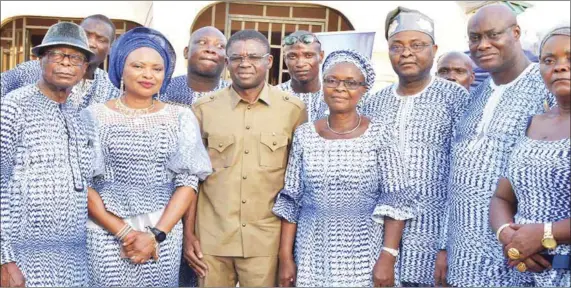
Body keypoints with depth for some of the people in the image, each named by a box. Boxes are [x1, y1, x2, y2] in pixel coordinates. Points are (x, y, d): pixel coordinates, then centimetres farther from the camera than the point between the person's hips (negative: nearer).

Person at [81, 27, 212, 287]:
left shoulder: (181, 118, 3)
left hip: (164, 232, 1)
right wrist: (123, 232, -11)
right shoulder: (94, 117, 0)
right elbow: (82, 183, -3)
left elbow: (189, 182, -1)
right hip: (105, 234, -1)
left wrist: (156, 234, -10)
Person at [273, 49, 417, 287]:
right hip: (312, 252, 2)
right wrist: (286, 257, 0)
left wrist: (388, 257, -16)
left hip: (364, 254, -2)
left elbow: (394, 202, -7)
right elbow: (291, 200, 3)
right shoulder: (304, 135, 2)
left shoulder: (379, 136, -5)